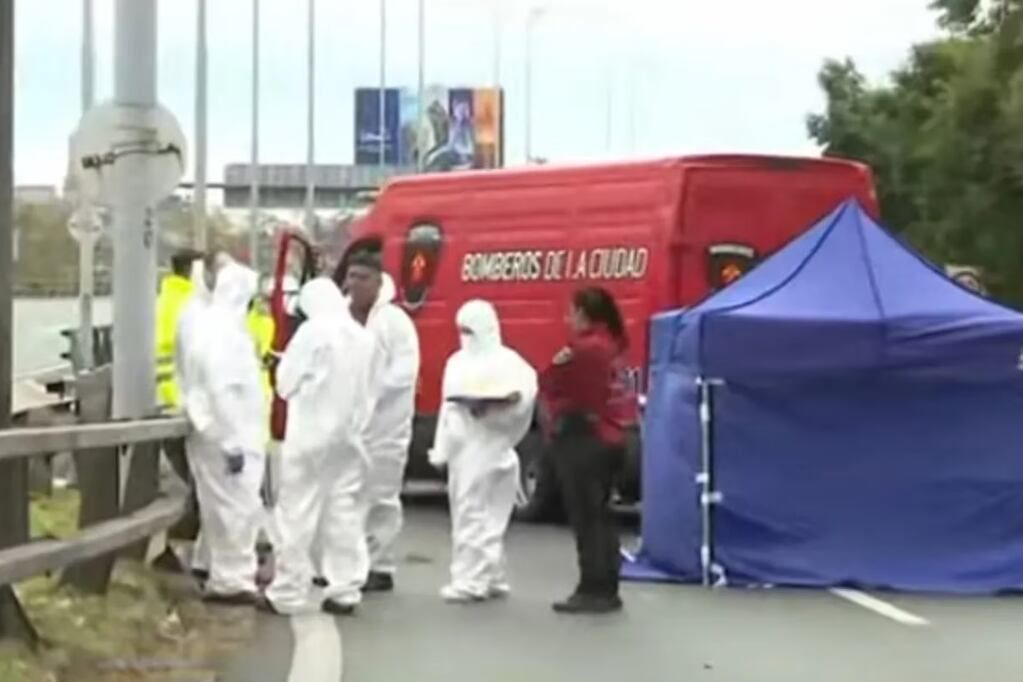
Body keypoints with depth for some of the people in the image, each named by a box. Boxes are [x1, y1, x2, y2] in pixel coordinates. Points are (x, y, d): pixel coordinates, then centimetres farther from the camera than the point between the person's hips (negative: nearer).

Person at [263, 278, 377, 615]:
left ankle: (289, 592, 0)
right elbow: (365, 388, 12)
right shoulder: (363, 336, 7)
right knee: (344, 512, 8)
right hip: (349, 435, 6)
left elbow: (285, 382, -6)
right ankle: (344, 590, 8)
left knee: (298, 513, -1)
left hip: (311, 434, -6)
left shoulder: (313, 331, -12)